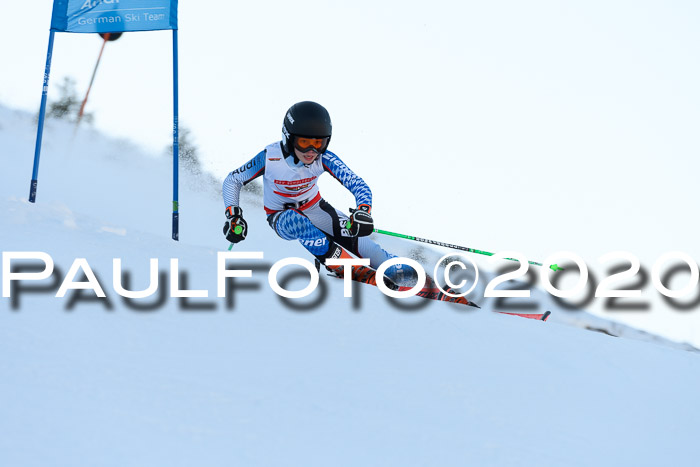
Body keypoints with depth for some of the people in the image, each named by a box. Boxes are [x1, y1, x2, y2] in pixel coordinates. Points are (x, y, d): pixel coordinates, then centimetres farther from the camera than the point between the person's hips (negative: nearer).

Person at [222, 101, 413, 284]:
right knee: (299, 224, -37)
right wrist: (233, 216, -26)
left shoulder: (323, 159, -23)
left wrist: (363, 211, -47)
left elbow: (358, 185, -26)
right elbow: (232, 181, -13)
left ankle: (393, 268, -22)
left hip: (313, 207, 2)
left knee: (352, 230, -24)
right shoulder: (269, 158, -27)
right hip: (281, 216, -2)